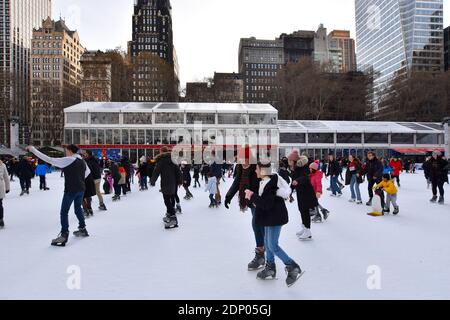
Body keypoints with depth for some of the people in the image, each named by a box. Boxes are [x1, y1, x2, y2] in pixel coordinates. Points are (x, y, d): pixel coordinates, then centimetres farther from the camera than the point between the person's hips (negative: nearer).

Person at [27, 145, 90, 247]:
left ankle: (64, 235, -4)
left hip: (71, 189, -8)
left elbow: (49, 160, -18)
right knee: (78, 208, 23)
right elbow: (88, 172, 23)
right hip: (81, 188, 8)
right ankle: (83, 229, 30)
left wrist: (33, 150, -13)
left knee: (64, 211, -1)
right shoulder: (82, 161, 7)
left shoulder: (68, 160, -14)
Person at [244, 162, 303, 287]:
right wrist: (256, 200, 3)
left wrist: (252, 196, -21)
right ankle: (270, 269, 29)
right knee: (267, 242, 17)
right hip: (271, 217, 10)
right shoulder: (270, 180, 7)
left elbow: (267, 204, -28)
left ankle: (293, 268, 4)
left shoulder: (268, 184, -25)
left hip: (275, 218, -10)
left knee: (272, 245, -4)